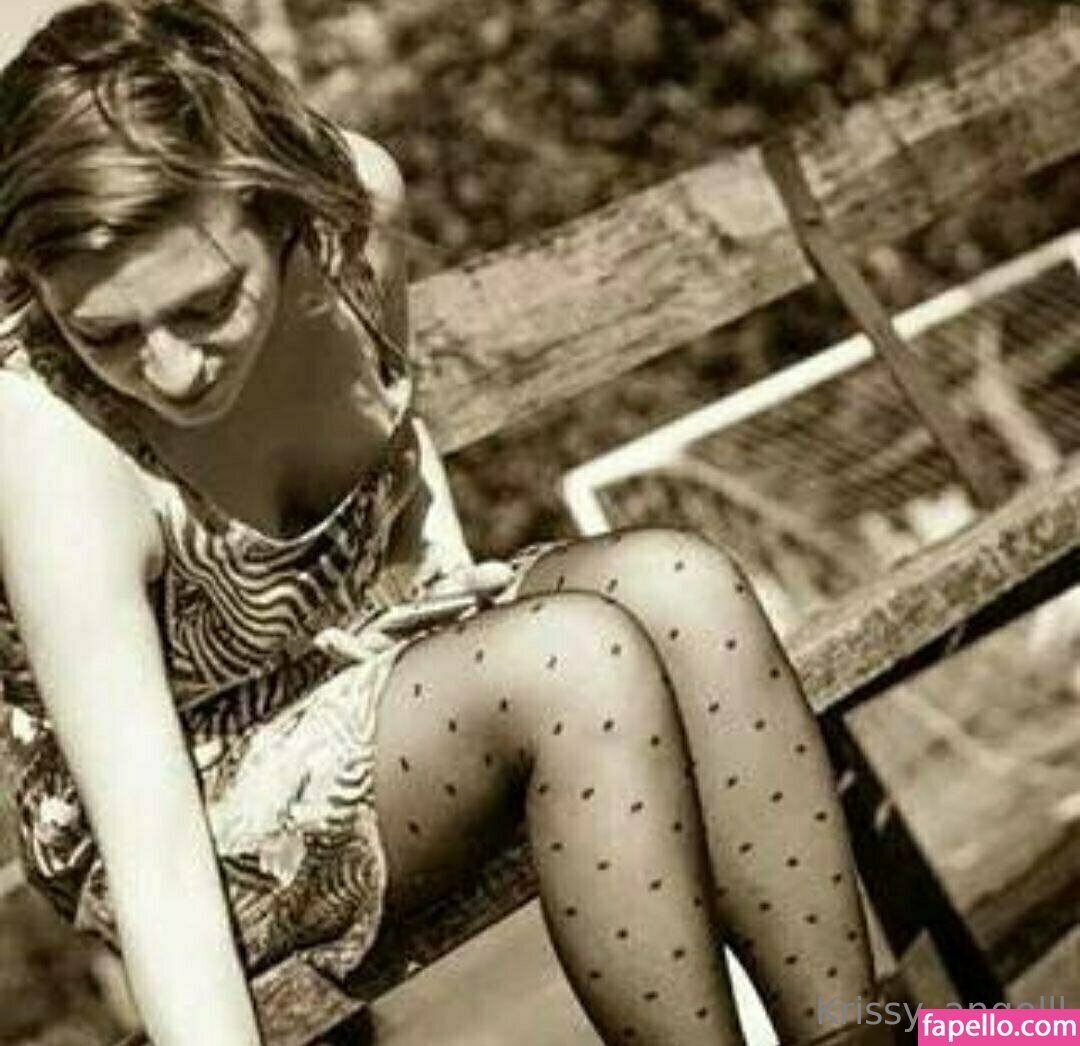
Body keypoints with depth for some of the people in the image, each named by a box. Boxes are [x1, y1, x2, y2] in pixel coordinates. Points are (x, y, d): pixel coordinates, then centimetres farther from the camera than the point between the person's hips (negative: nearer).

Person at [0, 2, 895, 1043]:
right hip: (209, 814, -5)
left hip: (381, 659, 6)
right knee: (577, 660, -31)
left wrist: (449, 575, 1)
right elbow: (150, 841, -35)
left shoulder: (355, 200, -16)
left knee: (679, 585, -23)